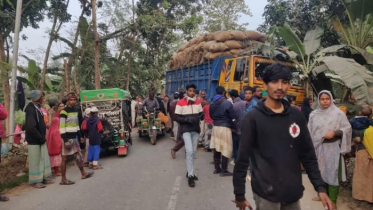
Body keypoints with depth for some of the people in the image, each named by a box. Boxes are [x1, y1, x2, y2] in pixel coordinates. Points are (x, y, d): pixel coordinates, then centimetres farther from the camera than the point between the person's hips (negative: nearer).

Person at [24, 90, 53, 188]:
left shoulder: (37, 108, 11)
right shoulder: (31, 109, -19)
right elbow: (31, 127, -26)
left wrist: (43, 137, 10)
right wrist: (40, 138, -18)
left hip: (40, 139, 9)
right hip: (34, 140, -9)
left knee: (44, 158, 15)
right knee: (35, 161, 2)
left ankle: (43, 177, 26)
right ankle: (35, 181, 14)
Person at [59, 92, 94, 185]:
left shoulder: (75, 111, 12)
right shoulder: (64, 112, -13)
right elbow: (62, 127, -17)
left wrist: (80, 136, 19)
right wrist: (65, 140, -21)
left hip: (74, 138, 8)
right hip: (67, 138, -8)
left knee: (78, 156, 15)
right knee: (64, 158, 0)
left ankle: (83, 174, 27)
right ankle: (63, 179, 8)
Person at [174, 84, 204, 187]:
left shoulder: (198, 102, 8)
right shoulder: (180, 103, -6)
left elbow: (201, 114, 14)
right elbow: (176, 117, -8)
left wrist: (201, 116, -10)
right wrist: (187, 119, -22)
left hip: (195, 129, 5)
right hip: (186, 130, -5)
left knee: (193, 152, 13)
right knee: (189, 151, -14)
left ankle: (190, 171, 29)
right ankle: (190, 175, -6)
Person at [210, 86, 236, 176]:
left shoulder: (212, 104, 7)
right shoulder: (227, 103, -11)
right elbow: (232, 118, -9)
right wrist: (234, 128, 1)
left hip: (215, 127, 7)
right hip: (225, 128, -6)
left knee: (216, 148, 11)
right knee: (226, 149, 0)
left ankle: (217, 168, 20)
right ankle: (224, 170, 4)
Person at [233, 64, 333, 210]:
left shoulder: (296, 116, 3)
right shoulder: (252, 118, -10)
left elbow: (308, 155, 8)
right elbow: (242, 158, -8)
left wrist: (320, 187, 2)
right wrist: (239, 194, -5)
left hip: (293, 192, 4)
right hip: (266, 194, -4)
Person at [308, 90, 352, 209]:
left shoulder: (338, 113, -5)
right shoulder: (314, 114, 4)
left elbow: (347, 128, -3)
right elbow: (310, 131, 7)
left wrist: (335, 133, -19)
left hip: (333, 148, -4)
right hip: (318, 147, 4)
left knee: (332, 173, -1)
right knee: (321, 171, 14)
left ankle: (333, 201, 9)